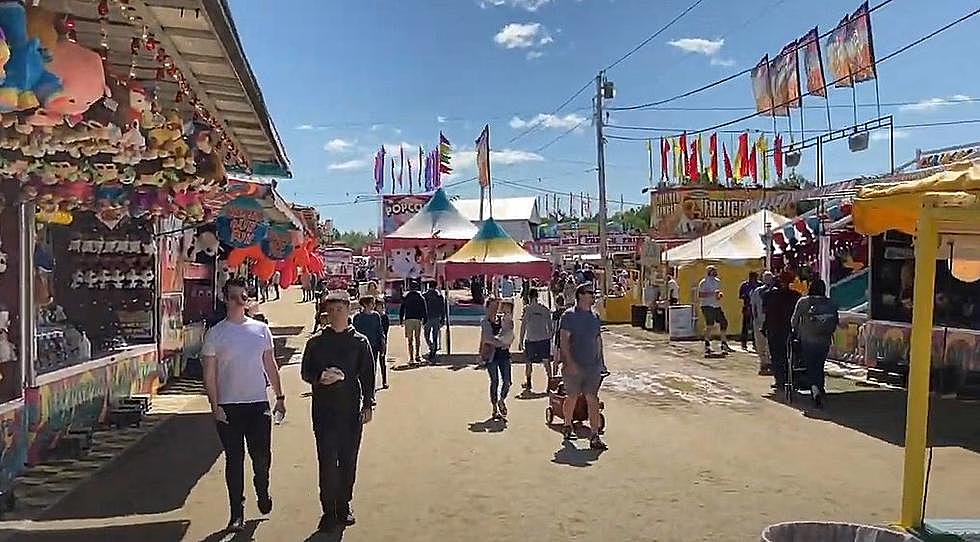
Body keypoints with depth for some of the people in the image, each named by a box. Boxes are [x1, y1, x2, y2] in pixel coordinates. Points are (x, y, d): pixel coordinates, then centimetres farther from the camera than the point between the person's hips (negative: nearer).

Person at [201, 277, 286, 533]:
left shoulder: (261, 329, 6)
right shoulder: (216, 333, -2)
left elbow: (270, 365, 12)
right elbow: (209, 373, -2)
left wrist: (280, 397, 10)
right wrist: (215, 405, -10)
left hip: (259, 403, 2)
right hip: (228, 406, -2)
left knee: (262, 456, 5)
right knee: (234, 460, 4)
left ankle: (262, 493, 34)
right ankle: (237, 513, 15)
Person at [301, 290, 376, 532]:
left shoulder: (360, 342, 3)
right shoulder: (315, 342, 4)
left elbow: (368, 376, 5)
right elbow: (305, 372, 8)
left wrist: (368, 405, 0)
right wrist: (320, 378, -13)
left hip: (351, 410, 1)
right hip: (323, 410, 0)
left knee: (348, 460, 8)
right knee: (327, 460, -3)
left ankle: (344, 506, 24)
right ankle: (329, 510, 7)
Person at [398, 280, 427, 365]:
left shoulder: (405, 297, 6)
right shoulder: (421, 297, 4)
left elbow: (401, 310, 6)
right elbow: (424, 310, 1)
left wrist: (401, 320, 12)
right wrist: (425, 320, 6)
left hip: (408, 320, 0)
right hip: (418, 319, 0)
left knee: (410, 339, 3)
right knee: (418, 338, 15)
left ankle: (411, 358, -2)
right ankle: (417, 355, 12)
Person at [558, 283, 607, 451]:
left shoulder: (595, 316, 12)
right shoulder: (569, 315, -7)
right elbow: (564, 340, -12)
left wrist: (601, 361, 17)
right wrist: (569, 362, -20)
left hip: (593, 366, 4)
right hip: (574, 366, -4)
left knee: (593, 399, -2)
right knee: (572, 398, 10)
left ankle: (595, 437, -2)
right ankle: (567, 426, 35)